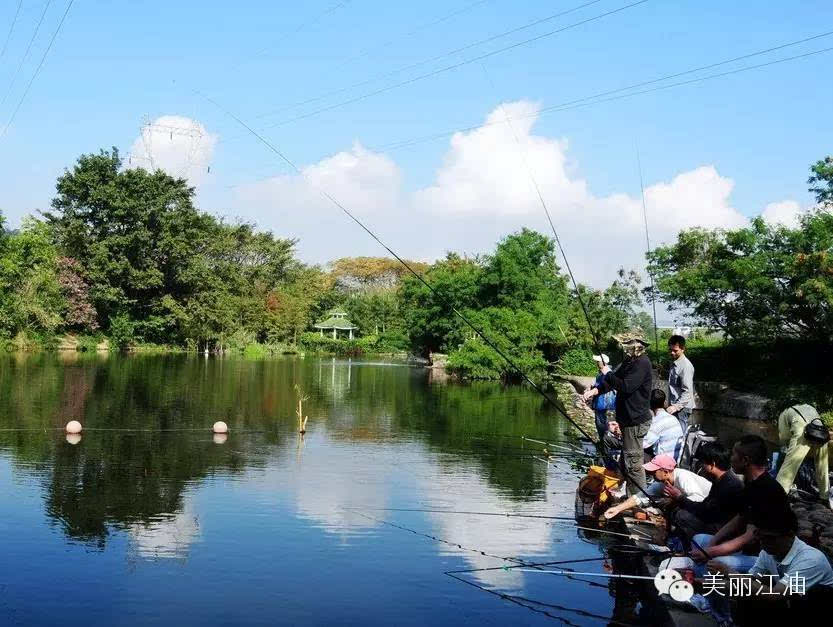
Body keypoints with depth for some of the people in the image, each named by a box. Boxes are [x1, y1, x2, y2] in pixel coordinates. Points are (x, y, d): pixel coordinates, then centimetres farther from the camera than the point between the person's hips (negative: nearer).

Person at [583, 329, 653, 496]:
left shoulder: (642, 363, -18)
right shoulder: (630, 361, 13)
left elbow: (626, 387, -27)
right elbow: (614, 381, 13)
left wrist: (608, 374, -13)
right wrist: (595, 391, -3)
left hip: (636, 421, -11)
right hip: (628, 419, 11)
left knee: (633, 463, -5)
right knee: (628, 459, 19)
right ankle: (632, 496, 29)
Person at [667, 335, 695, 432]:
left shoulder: (686, 366, -16)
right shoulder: (674, 364, 13)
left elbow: (687, 392, -21)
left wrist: (676, 406, -27)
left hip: (682, 408, -9)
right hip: (675, 406, 9)